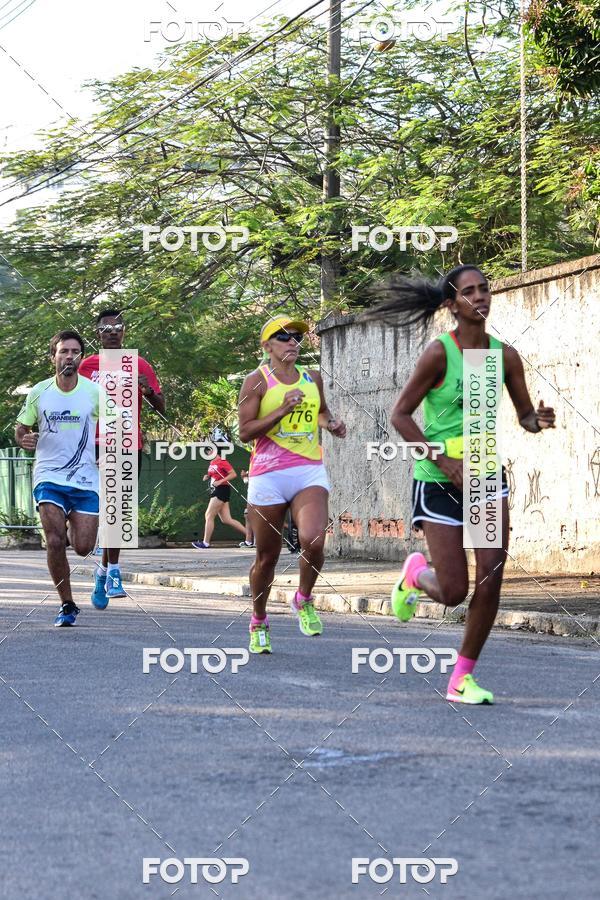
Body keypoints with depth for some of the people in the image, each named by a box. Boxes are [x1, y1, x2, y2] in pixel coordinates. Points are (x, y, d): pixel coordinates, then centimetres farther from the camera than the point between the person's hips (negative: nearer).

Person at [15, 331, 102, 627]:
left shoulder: (95, 391, -1)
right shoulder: (38, 392, 1)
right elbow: (21, 429, 11)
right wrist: (24, 439, -12)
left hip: (86, 479, 0)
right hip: (49, 477, 0)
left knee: (82, 547, -3)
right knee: (55, 541, -16)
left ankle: (73, 527, 35)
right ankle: (67, 605, 0)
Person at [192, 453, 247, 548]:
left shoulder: (222, 461, -11)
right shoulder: (212, 463, 15)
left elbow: (233, 474, -16)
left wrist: (220, 481, -21)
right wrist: (207, 477, 10)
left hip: (222, 490, -9)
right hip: (216, 491, 9)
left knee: (209, 516, -6)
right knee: (226, 520, 6)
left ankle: (206, 543, -1)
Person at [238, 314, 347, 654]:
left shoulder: (313, 378, 14)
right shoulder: (257, 381, 0)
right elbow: (245, 431, -7)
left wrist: (332, 423, 11)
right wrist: (283, 409, -16)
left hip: (310, 472, 3)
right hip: (268, 476, -2)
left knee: (313, 541, -23)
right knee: (267, 557, 5)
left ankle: (304, 601, 5)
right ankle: (259, 623, 27)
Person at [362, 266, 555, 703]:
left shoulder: (505, 355, 1)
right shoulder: (439, 352, -13)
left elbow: (525, 415, 9)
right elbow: (400, 415, -11)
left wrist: (539, 420, -16)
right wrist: (445, 461, -19)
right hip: (439, 482, -4)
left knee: (490, 582, -5)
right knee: (453, 592, -4)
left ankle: (462, 678, 9)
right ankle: (416, 573, 33)